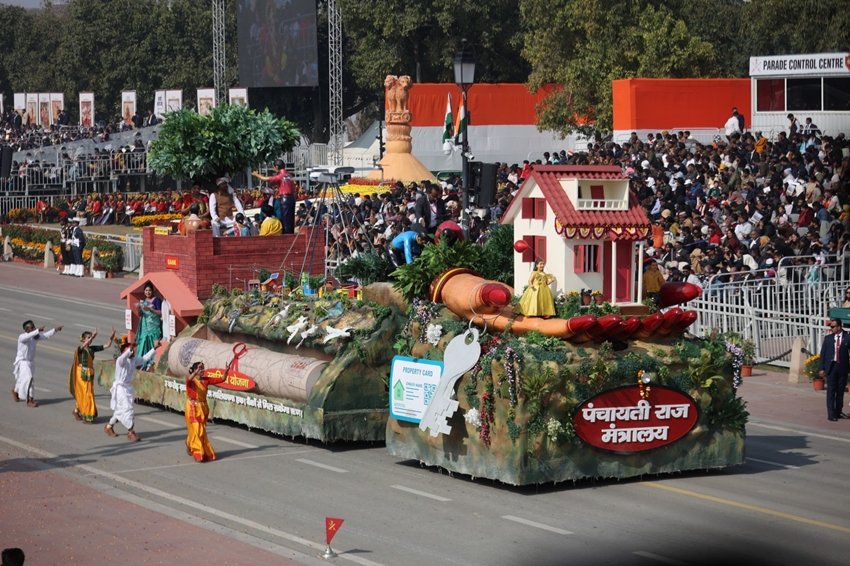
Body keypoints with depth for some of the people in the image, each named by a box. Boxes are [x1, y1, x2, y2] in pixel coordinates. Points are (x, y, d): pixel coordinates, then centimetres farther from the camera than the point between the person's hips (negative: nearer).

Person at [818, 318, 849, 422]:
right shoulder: (828, 338, 5)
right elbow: (823, 353, 6)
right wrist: (822, 368, 0)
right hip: (831, 367, 0)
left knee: (840, 390, 8)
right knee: (831, 390, -2)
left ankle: (838, 412, 19)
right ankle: (831, 413, 0)